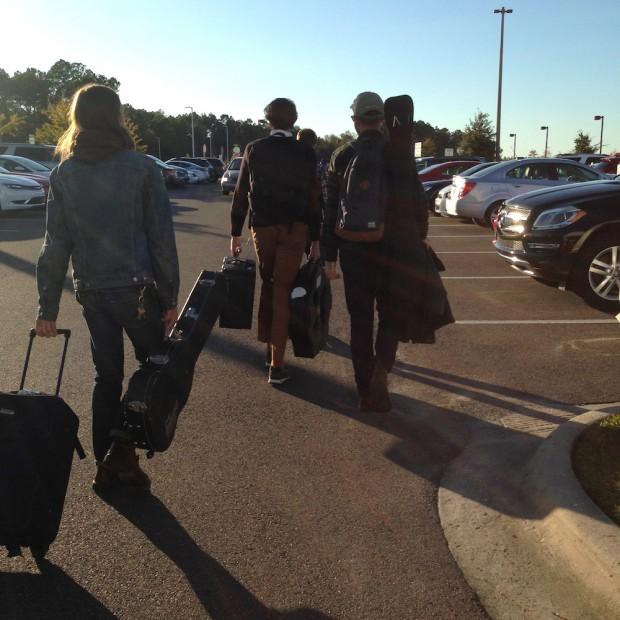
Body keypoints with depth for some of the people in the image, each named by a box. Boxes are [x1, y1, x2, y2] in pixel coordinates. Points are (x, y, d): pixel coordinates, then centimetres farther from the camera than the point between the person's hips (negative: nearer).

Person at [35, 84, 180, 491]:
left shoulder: (64, 174, 2)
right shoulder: (141, 168, -6)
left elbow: (56, 246, 1)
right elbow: (162, 238, -8)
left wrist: (48, 308, 6)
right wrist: (170, 297, -2)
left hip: (92, 292, 4)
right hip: (137, 289, -3)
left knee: (106, 376, 15)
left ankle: (108, 466, 22)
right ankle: (122, 445, -1)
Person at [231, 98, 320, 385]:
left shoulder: (254, 149, 0)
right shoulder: (305, 153, -2)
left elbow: (241, 194, 1)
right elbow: (313, 199, -1)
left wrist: (235, 233, 7)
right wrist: (315, 239, 5)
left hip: (262, 226, 1)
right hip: (294, 228, -1)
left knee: (268, 285, 19)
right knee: (282, 291, 0)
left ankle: (268, 346, 27)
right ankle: (276, 365, 0)